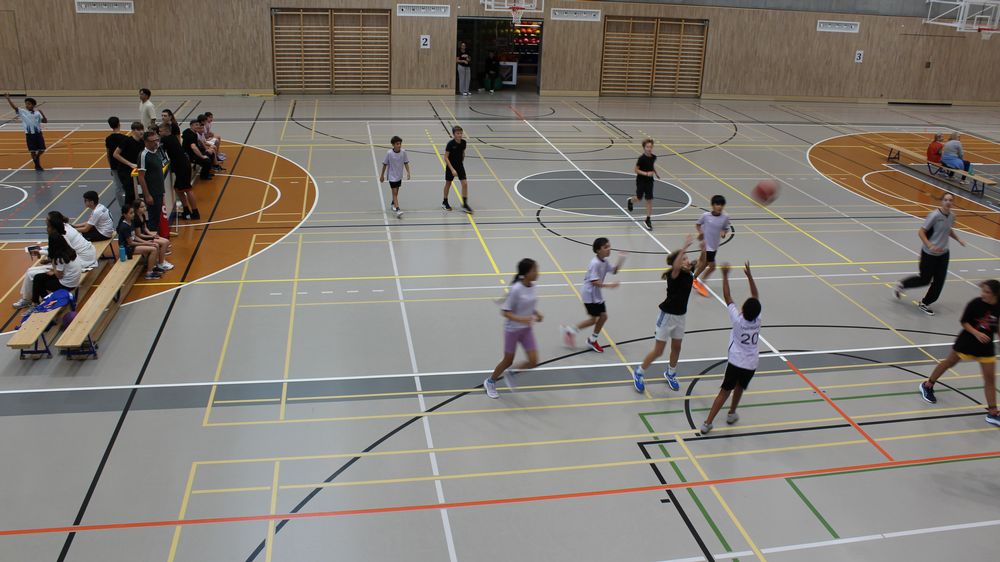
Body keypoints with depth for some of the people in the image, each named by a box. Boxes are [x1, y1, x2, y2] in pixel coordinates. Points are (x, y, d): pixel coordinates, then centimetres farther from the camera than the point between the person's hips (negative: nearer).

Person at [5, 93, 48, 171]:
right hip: (29, 134, -1)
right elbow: (14, 107, -7)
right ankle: (37, 166, 15)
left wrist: (41, 113, -9)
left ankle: (36, 159, 35)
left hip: (38, 133, 1)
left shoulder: (37, 113, 4)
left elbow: (45, 121, 2)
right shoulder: (22, 112, 2)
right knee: (33, 151, 3)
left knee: (41, 149, 6)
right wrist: (8, 99, -17)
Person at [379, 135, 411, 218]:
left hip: (399, 176, 4)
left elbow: (406, 163, 0)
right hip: (392, 176, -4)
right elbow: (385, 164, -7)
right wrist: (382, 175, -1)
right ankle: (397, 210, -17)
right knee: (394, 192, -11)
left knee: (396, 191, 20)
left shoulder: (403, 152, -10)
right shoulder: (389, 153, -18)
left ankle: (393, 204, 44)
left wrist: (408, 172, -10)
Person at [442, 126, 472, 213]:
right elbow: (446, 158, -19)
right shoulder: (450, 144, -21)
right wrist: (452, 169, -24)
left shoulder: (463, 142, -7)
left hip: (460, 165, 4)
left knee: (465, 183, -7)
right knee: (448, 184, 12)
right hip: (451, 166, -4)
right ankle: (444, 202, 31)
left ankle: (465, 204, 0)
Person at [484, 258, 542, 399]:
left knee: (533, 362, 0)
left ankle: (511, 373, 29)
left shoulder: (531, 286, -4)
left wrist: (536, 313, -3)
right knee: (508, 361, 10)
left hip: (526, 329, 6)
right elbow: (505, 311, -21)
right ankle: (490, 382, 38)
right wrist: (520, 319, -34)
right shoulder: (516, 289, -25)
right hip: (512, 329, -6)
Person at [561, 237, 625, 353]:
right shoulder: (595, 263, -25)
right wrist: (608, 285, -33)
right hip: (589, 294, -9)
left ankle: (592, 340, 25)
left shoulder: (605, 261, 2)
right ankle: (570, 331, 13)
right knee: (593, 319, -3)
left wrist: (619, 262, -5)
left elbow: (614, 271, 14)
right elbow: (594, 281, -29)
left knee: (603, 316, 9)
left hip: (597, 294, 9)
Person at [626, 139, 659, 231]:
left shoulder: (653, 157, -3)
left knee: (649, 200, 0)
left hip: (649, 181, 4)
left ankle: (648, 220, 7)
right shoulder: (641, 158, -20)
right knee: (639, 199, 11)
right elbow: (636, 170, -15)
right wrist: (646, 173, -26)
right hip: (641, 181, -4)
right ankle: (630, 201, 47)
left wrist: (656, 173, 9)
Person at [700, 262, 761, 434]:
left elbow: (727, 297, -10)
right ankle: (731, 414, 43)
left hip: (736, 362, -3)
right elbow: (756, 296, 3)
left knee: (725, 391, 3)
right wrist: (749, 276, 4)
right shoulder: (757, 319, -8)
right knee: (739, 388, 26)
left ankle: (707, 423, -2)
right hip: (751, 364, 3)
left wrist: (725, 276, -5)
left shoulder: (738, 320, -16)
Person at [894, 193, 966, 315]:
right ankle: (901, 285, 31)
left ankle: (924, 303, 22)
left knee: (939, 282, 4)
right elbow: (921, 232, -18)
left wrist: (958, 239, 8)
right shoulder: (934, 215, -20)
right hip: (929, 254, -6)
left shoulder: (951, 216, 1)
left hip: (943, 253, 6)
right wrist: (930, 245, -29)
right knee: (925, 280, 6)